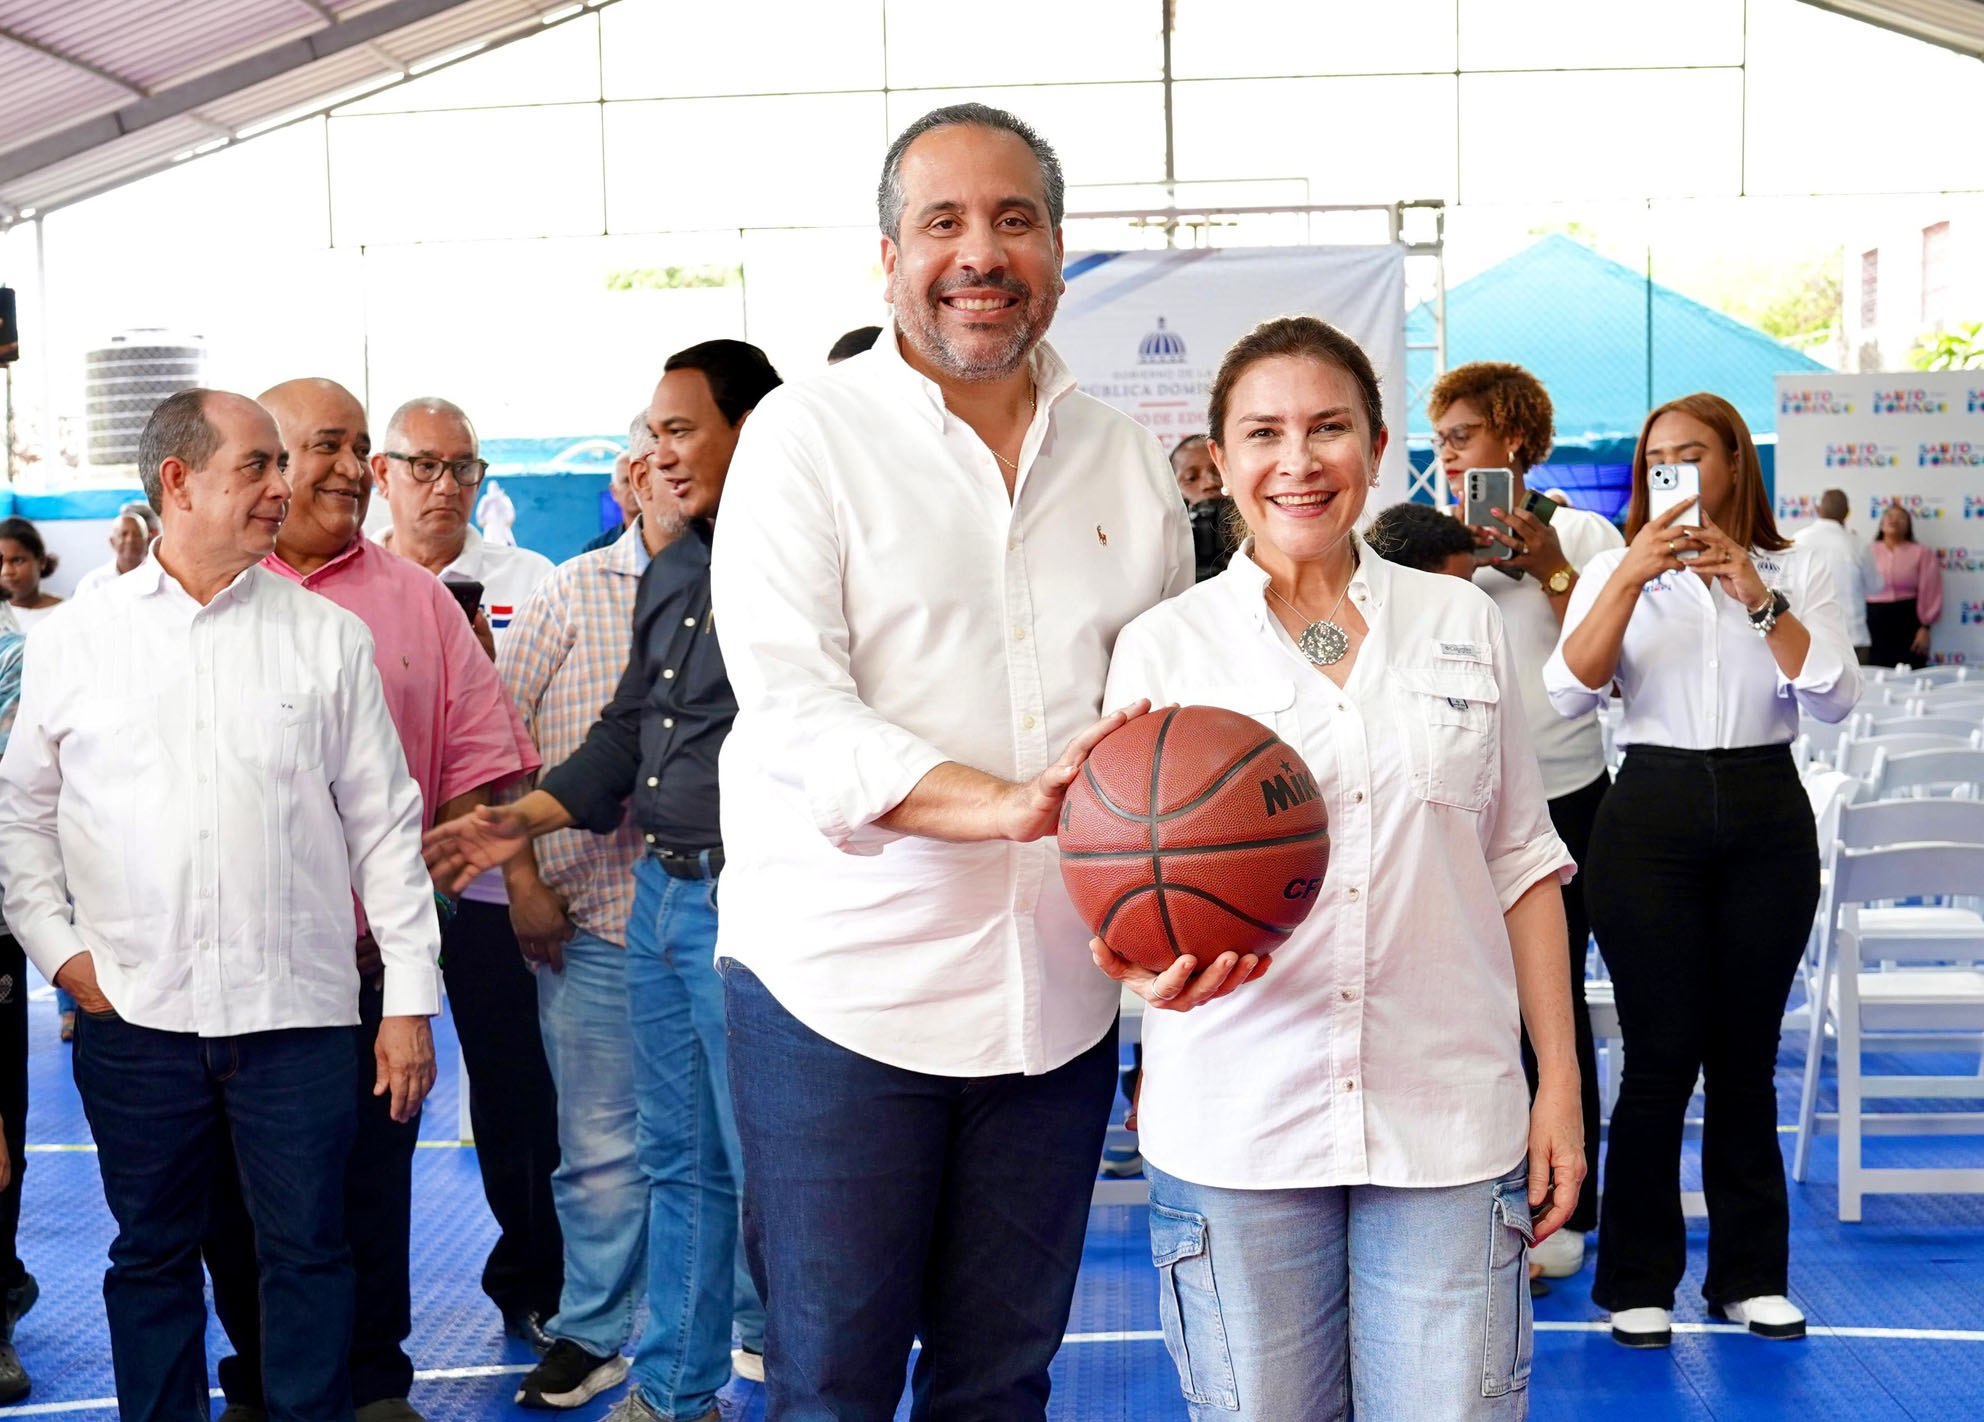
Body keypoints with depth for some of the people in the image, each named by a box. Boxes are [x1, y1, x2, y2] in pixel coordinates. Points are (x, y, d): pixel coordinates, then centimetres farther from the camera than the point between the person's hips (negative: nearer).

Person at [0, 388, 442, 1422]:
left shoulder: (329, 636, 3)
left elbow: (384, 823, 4)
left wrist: (411, 995, 0)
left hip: (297, 1013, 0)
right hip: (133, 1015, 1)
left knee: (307, 1252, 5)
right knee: (152, 1256, 12)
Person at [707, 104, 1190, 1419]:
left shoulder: (1129, 462, 11)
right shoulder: (807, 436, -2)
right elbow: (792, 711, -14)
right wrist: (1007, 806, -28)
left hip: (1058, 994, 4)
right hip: (844, 981, -4)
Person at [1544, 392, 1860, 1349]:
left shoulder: (1793, 571, 7)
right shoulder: (1617, 570, 6)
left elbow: (1835, 700, -7)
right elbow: (1569, 693, -10)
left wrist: (1760, 599, -16)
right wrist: (1631, 576, -19)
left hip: (1767, 821, 1)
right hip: (1652, 818, -1)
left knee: (1746, 1056, 8)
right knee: (1661, 1058, -2)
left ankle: (1750, 1275, 20)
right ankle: (1636, 1283, 9)